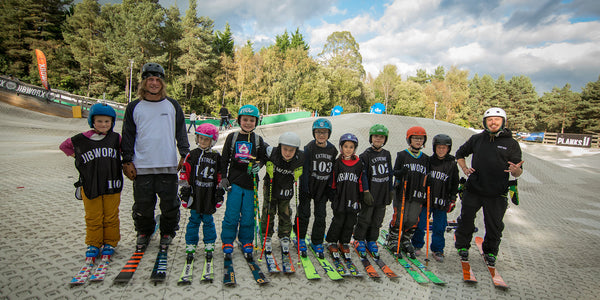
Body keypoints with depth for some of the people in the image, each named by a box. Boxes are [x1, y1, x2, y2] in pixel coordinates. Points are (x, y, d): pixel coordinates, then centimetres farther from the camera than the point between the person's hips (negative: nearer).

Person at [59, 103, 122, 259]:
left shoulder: (116, 138, 2)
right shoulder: (82, 139, 1)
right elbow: (64, 145, 17)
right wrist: (76, 155, 7)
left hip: (112, 185, 0)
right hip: (90, 186, 0)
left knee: (111, 217, 8)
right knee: (93, 217, 8)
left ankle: (109, 242, 22)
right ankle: (93, 244, 22)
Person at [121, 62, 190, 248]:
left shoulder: (172, 105, 8)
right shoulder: (134, 107, 7)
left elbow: (181, 133, 9)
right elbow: (128, 136, 8)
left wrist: (185, 155, 0)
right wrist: (127, 161, 2)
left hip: (168, 165, 0)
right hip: (142, 166, 1)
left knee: (169, 203, 6)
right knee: (143, 204, 10)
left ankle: (168, 232, 25)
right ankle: (144, 231, 32)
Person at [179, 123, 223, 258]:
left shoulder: (216, 157, 4)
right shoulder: (192, 154, 1)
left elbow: (220, 176, 9)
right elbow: (184, 173, 2)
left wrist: (220, 194, 7)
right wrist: (184, 192, -2)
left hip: (209, 196, 1)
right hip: (195, 195, 0)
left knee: (208, 220, 9)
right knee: (194, 220, 7)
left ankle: (209, 245, 24)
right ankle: (190, 244, 21)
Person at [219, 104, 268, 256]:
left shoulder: (258, 140, 7)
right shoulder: (232, 137, 5)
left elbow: (262, 158, 11)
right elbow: (224, 159, 7)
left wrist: (258, 166, -11)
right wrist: (224, 178, 1)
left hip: (251, 182, 1)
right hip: (234, 181, -1)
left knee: (248, 214, 5)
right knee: (231, 214, 1)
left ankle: (246, 241, 23)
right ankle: (227, 241, 19)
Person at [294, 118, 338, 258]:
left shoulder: (332, 149, 0)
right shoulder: (309, 148, -11)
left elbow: (333, 170, 7)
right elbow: (304, 169, -12)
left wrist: (331, 188, 5)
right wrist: (304, 188, -15)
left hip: (323, 188, 3)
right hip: (308, 186, -3)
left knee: (320, 216, 8)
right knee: (304, 213, 6)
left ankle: (317, 242, 23)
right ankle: (300, 238, 27)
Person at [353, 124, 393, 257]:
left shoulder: (387, 154, 8)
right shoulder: (366, 154, -8)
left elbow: (390, 173, 14)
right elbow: (363, 174, -11)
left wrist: (391, 191, 13)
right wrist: (366, 191, -16)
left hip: (383, 194, 5)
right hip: (370, 193, -5)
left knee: (377, 220, 12)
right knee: (365, 219, 3)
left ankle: (371, 241, 28)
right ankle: (359, 240, 21)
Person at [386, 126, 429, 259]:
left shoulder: (425, 158, 12)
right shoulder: (402, 155, 0)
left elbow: (427, 176, 19)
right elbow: (395, 172, -2)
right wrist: (403, 171, -22)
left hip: (417, 194, 4)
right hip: (402, 193, -3)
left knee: (413, 220, 4)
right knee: (400, 218, -1)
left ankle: (406, 241, 26)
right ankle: (392, 240, 21)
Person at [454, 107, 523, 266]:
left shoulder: (512, 144, 0)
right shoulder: (476, 139, 4)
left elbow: (517, 172, -1)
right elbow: (460, 154, 19)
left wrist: (516, 170, -25)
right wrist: (464, 168, 2)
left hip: (496, 195, -1)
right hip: (473, 190, 1)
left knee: (494, 226, 10)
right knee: (466, 220, 10)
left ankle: (490, 252, 33)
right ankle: (462, 247, 31)